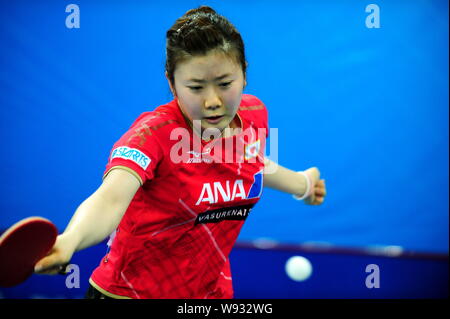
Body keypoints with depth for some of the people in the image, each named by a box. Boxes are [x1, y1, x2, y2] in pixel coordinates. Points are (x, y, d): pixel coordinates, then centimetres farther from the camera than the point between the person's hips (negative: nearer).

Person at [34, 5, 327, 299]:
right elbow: (110, 199, -44)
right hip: (131, 290, -5)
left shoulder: (254, 114, -9)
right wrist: (68, 241, -63)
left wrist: (300, 184, 29)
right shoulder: (153, 132, -27)